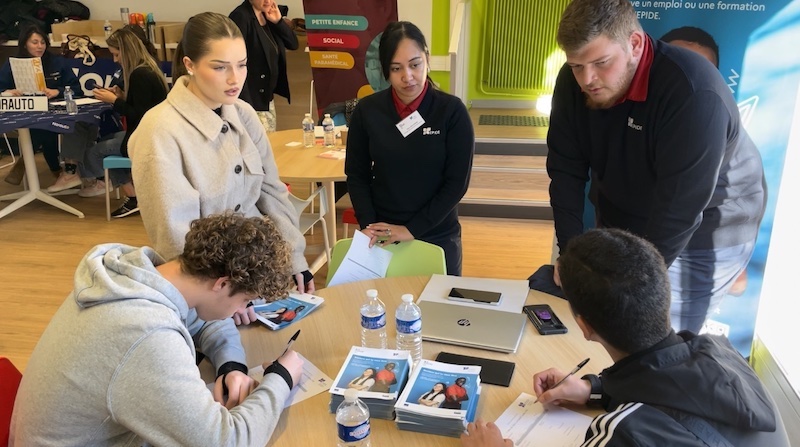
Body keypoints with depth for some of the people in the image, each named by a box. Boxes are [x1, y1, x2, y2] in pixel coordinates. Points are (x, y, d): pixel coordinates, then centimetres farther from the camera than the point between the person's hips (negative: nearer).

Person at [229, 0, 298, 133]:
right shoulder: (240, 16, -15)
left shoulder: (269, 15, 9)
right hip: (250, 99, -8)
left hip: (267, 97, 8)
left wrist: (278, 21, -7)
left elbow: (293, 44, 8)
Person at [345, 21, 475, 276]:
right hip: (381, 236, 2)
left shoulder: (452, 111, -11)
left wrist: (412, 229, -15)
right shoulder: (367, 111, -5)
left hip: (437, 236, -1)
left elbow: (457, 182, -11)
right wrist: (368, 225, -12)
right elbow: (356, 175, 2)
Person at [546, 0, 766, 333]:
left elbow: (680, 208, -32)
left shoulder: (694, 94, -32)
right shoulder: (572, 83, -13)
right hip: (621, 221, 6)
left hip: (703, 233, -5)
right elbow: (565, 171, -11)